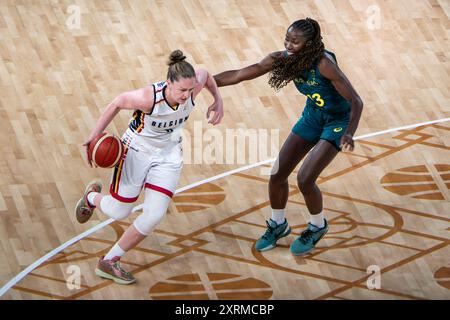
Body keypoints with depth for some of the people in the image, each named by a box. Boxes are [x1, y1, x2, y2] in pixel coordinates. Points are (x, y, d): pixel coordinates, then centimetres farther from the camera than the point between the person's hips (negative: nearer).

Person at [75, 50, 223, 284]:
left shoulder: (193, 88, -24)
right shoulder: (149, 98, -35)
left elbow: (205, 74, 2)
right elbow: (117, 103, -17)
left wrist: (218, 101, -3)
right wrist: (95, 135, -14)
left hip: (168, 155, 4)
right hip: (137, 150, -4)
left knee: (154, 215, -7)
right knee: (118, 212, 6)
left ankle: (109, 262, 10)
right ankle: (92, 196, 44)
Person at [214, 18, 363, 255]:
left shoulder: (323, 64, -33)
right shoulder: (283, 59, -17)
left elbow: (356, 101, -31)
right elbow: (240, 75, -13)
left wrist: (349, 133, -47)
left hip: (338, 121, -6)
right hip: (312, 116, 6)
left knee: (305, 179, -14)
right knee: (277, 175, 2)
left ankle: (317, 227, 15)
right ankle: (278, 225, 29)